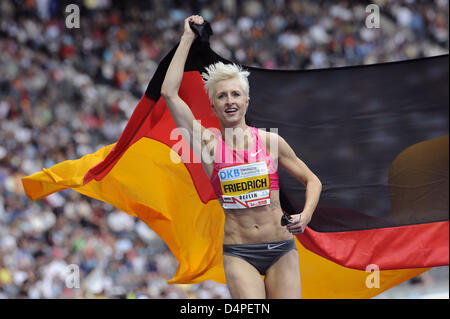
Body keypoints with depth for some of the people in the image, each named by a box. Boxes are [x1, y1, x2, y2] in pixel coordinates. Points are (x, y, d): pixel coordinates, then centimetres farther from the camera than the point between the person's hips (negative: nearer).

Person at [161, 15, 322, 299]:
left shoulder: (270, 140, 4)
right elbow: (169, 93, -8)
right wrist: (188, 39, -3)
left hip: (281, 249, 2)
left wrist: (305, 216, -7)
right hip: (239, 252, -2)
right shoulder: (208, 143, 1)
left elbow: (312, 180, 13)